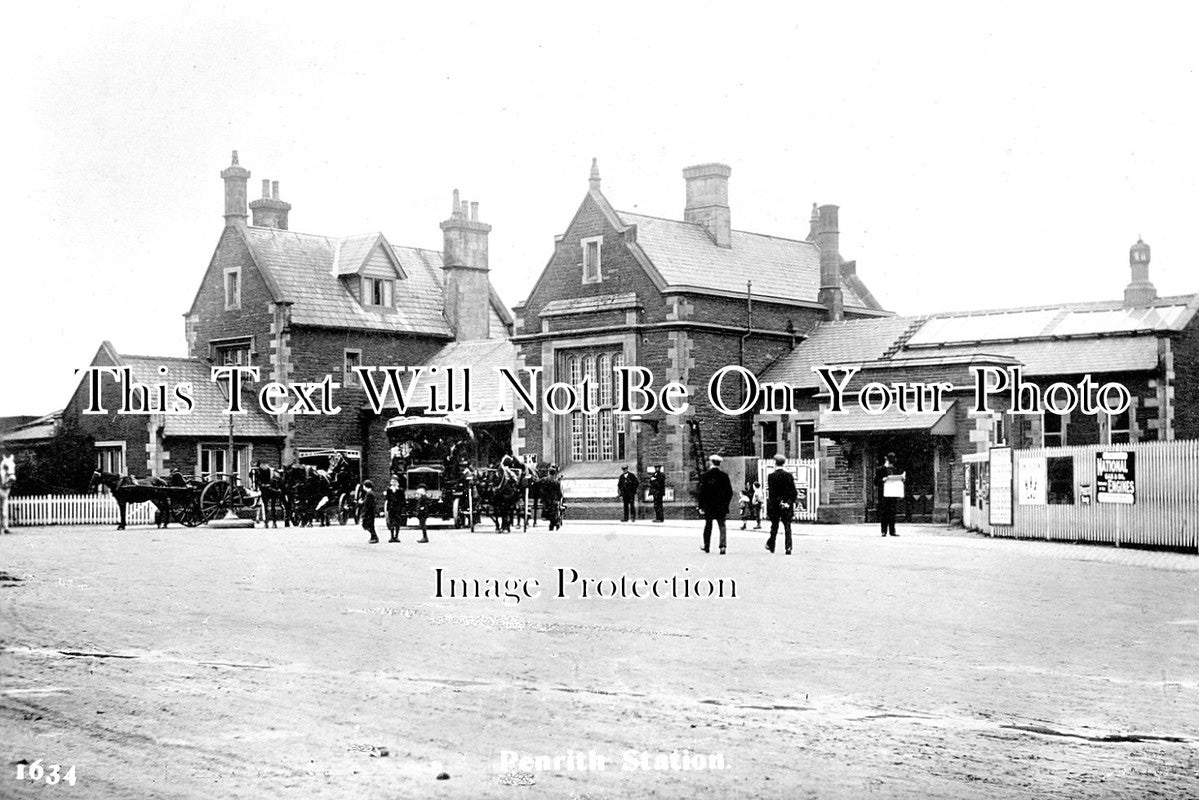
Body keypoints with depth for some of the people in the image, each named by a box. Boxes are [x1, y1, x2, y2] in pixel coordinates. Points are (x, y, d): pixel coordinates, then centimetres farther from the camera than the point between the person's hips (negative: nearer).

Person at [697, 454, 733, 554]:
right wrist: (726, 503, 11)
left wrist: (701, 506, -5)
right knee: (722, 526, 3)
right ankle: (722, 545, -13)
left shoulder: (705, 475, -7)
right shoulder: (724, 475, -2)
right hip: (721, 505, 1)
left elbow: (702, 491, -8)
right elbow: (729, 492, 0)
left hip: (708, 505, 0)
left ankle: (707, 546, 22)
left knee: (708, 525, 14)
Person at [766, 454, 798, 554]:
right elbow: (793, 492, -5)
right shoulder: (789, 475, -3)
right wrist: (789, 502, -3)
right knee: (787, 526, 3)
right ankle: (788, 547, -8)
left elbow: (770, 493, -11)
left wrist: (778, 502, -9)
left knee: (774, 526, 14)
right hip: (787, 506, 0)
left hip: (774, 505, 0)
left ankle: (771, 546, 24)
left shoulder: (771, 476, -7)